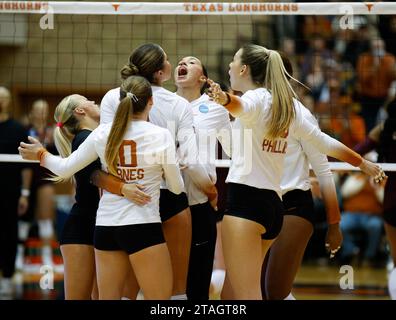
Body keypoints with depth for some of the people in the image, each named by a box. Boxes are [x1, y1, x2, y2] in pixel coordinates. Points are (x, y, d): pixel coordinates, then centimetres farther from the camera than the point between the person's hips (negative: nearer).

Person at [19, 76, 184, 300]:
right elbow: (176, 188, 1)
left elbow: (65, 169, 9)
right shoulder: (161, 136, -7)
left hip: (106, 226, 5)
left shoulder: (103, 133, 2)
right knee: (160, 301, 1)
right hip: (143, 226, -5)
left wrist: (41, 154, 28)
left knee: (107, 298, 11)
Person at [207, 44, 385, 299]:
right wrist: (362, 163, 37)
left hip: (246, 199, -8)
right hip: (273, 204, 8)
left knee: (246, 296, -13)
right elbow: (324, 142, 24)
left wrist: (224, 98, -53)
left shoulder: (258, 98, -5)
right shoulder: (289, 106, 17)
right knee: (233, 292, 16)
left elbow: (241, 106, -30)